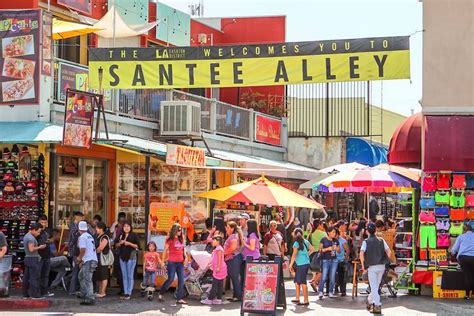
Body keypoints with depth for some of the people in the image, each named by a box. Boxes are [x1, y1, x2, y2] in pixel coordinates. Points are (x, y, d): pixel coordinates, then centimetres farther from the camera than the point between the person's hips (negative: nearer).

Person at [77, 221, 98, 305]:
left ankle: (90, 298, -17)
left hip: (88, 261, -10)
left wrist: (79, 258, 0)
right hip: (93, 259, 10)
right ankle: (84, 294, 34)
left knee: (87, 280, -11)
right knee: (81, 275, 25)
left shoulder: (82, 237, -10)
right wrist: (82, 260, 24)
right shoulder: (90, 236, 18)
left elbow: (83, 250, -19)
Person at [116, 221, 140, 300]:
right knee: (124, 276, 8)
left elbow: (138, 246, -7)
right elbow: (116, 245, 17)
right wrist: (120, 243, -3)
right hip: (122, 257, 5)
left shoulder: (134, 235, -3)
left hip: (131, 257, -5)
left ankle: (129, 293, -3)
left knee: (130, 276, -4)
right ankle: (125, 293, 13)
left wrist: (129, 243, -17)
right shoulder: (121, 235, 12)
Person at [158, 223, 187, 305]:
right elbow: (165, 250, -1)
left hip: (180, 262, 6)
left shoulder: (181, 239, 11)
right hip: (172, 262, -6)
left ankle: (180, 299, 2)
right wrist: (163, 261, -2)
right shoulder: (170, 240, -4)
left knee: (181, 280, 0)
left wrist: (185, 257, 3)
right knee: (170, 279, -4)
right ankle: (160, 294, 16)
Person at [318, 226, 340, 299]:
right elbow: (320, 250, -5)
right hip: (325, 260, -4)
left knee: (332, 277, 5)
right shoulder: (324, 240, -4)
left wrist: (336, 248, -5)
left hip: (334, 260, 4)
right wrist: (328, 248, -16)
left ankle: (330, 292, 12)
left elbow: (339, 250, 16)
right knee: (324, 277, -8)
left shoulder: (336, 241, 8)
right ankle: (320, 292, 0)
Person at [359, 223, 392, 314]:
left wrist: (363, 266, -6)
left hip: (372, 267, -4)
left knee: (374, 287, -2)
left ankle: (377, 306, -10)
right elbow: (388, 252, 1)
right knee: (376, 286, 18)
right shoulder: (381, 240, 7)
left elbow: (361, 254, -15)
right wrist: (385, 262, 10)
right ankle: (370, 302, 31)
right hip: (381, 266, 4)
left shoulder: (366, 241, -3)